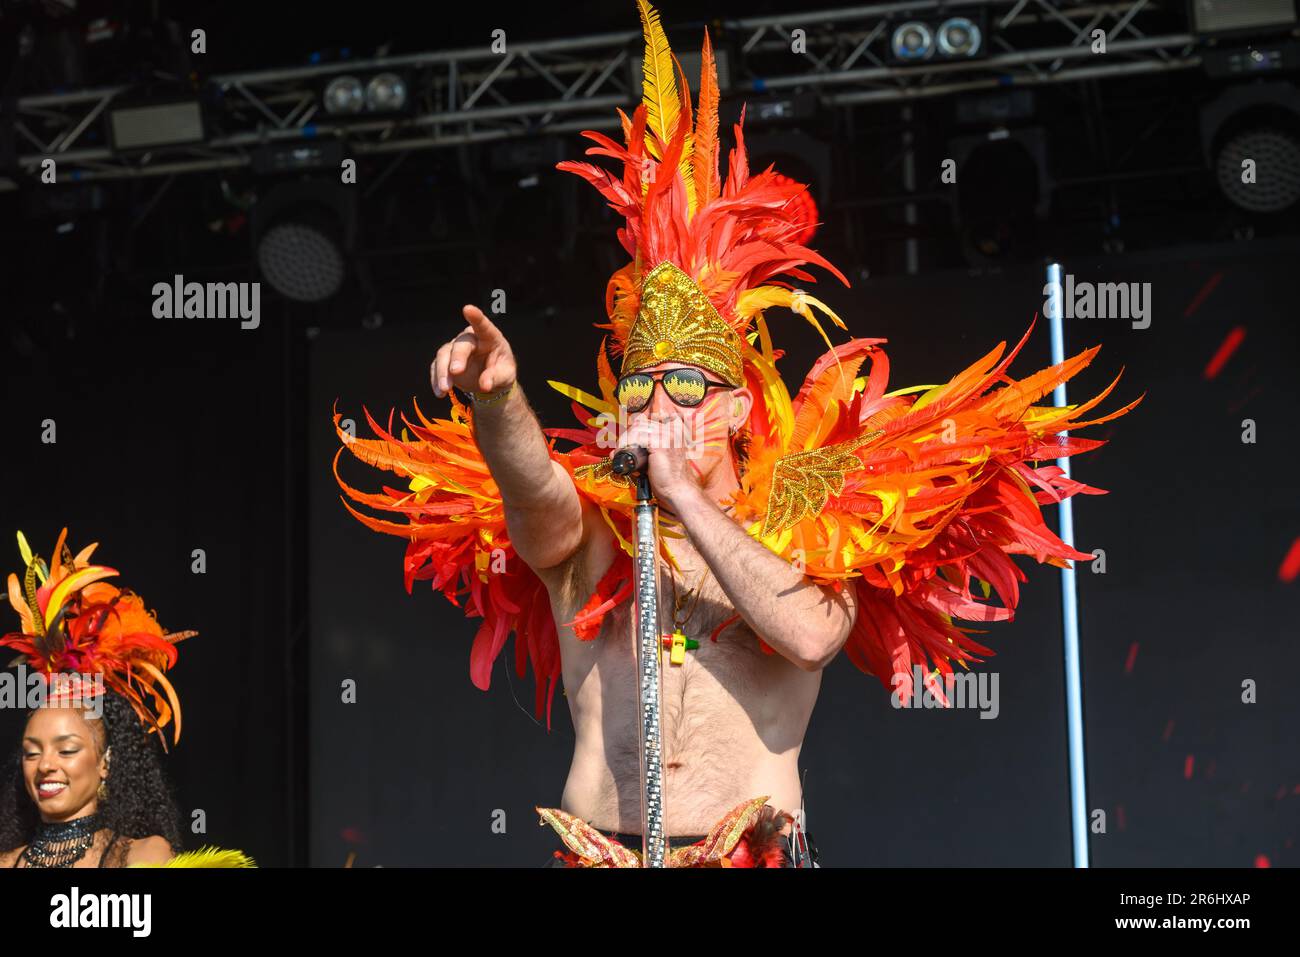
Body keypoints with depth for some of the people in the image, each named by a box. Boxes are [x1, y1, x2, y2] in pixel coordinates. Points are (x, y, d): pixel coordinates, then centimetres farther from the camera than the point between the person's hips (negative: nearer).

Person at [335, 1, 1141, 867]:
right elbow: (537, 493, -14)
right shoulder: (586, 537, 8)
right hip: (595, 850, 2)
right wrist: (495, 396, -34)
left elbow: (812, 636, -16)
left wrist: (685, 498, -11)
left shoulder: (806, 534, 5)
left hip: (759, 853, -2)